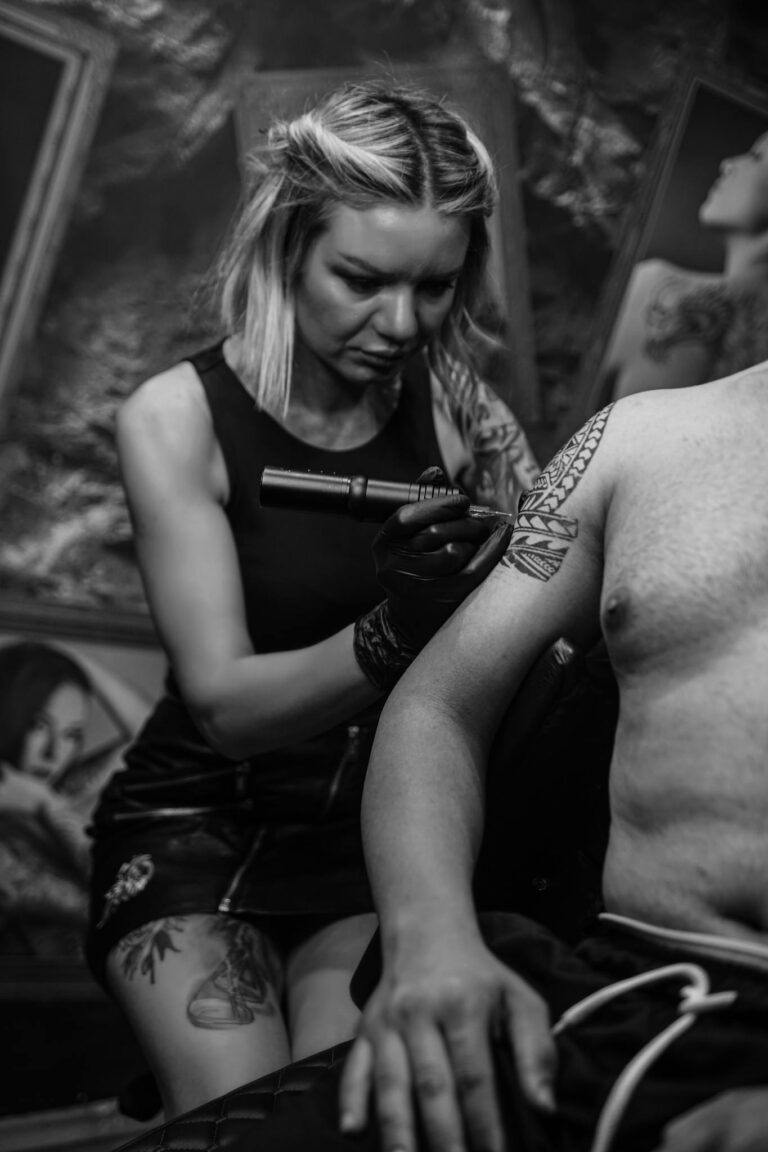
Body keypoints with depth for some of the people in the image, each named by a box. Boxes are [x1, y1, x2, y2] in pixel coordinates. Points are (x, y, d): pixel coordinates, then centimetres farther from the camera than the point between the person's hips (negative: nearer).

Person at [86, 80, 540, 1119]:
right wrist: (394, 637, -38)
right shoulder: (179, 417, -13)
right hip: (200, 826, -2)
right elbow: (225, 701, -20)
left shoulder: (455, 408, -4)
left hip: (382, 828, 2)